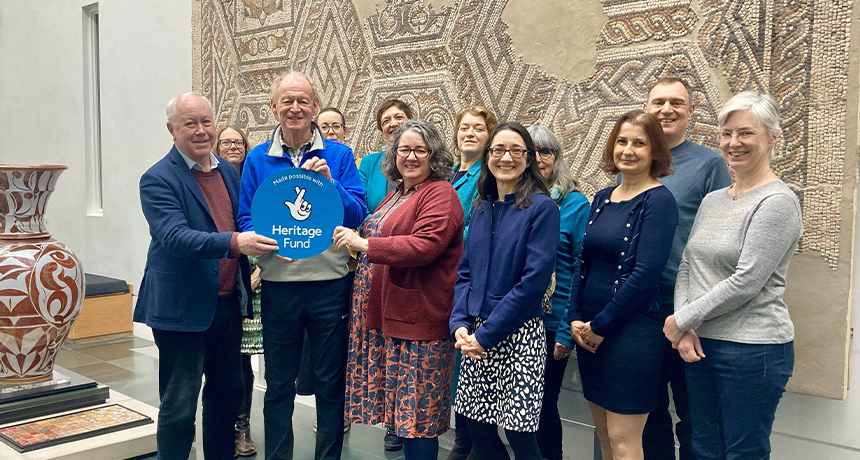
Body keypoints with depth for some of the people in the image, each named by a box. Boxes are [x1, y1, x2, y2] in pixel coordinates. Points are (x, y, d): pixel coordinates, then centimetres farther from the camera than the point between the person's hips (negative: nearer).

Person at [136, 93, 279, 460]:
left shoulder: (228, 171, 11)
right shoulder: (158, 179, -10)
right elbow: (175, 236, -24)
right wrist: (235, 242, -36)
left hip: (228, 303, 7)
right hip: (183, 308, -6)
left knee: (228, 393, 17)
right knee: (179, 405, 3)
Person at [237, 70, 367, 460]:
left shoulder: (338, 155, 2)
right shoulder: (257, 159, 5)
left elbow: (358, 216, -3)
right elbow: (245, 219, 4)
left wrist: (329, 182, -18)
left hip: (329, 282, -1)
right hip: (278, 282, 1)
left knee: (331, 380, 10)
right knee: (279, 382, 13)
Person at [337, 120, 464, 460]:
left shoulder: (440, 194, -11)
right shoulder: (396, 194, 18)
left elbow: (424, 245, -25)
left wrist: (364, 244, -24)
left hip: (419, 320, -9)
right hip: (388, 316, 9)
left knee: (417, 410, 0)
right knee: (400, 403, 15)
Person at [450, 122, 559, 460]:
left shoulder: (541, 207, -9)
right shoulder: (481, 208, 10)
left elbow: (534, 279, -16)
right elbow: (465, 272, 11)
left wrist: (487, 334, -16)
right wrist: (460, 324, -5)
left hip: (518, 335, -6)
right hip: (477, 335, 6)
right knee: (476, 426, 12)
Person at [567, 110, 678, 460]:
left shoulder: (659, 201, -11)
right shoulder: (602, 198, 11)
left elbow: (644, 275, -18)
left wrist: (600, 326, -12)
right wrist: (575, 318, 0)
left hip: (631, 331, -7)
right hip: (588, 331, 7)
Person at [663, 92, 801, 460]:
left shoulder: (777, 202, -12)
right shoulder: (712, 200, 11)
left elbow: (745, 283, -18)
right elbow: (686, 267, 10)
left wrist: (682, 320, -11)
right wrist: (685, 330, -4)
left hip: (754, 350, -7)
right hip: (700, 345, 7)